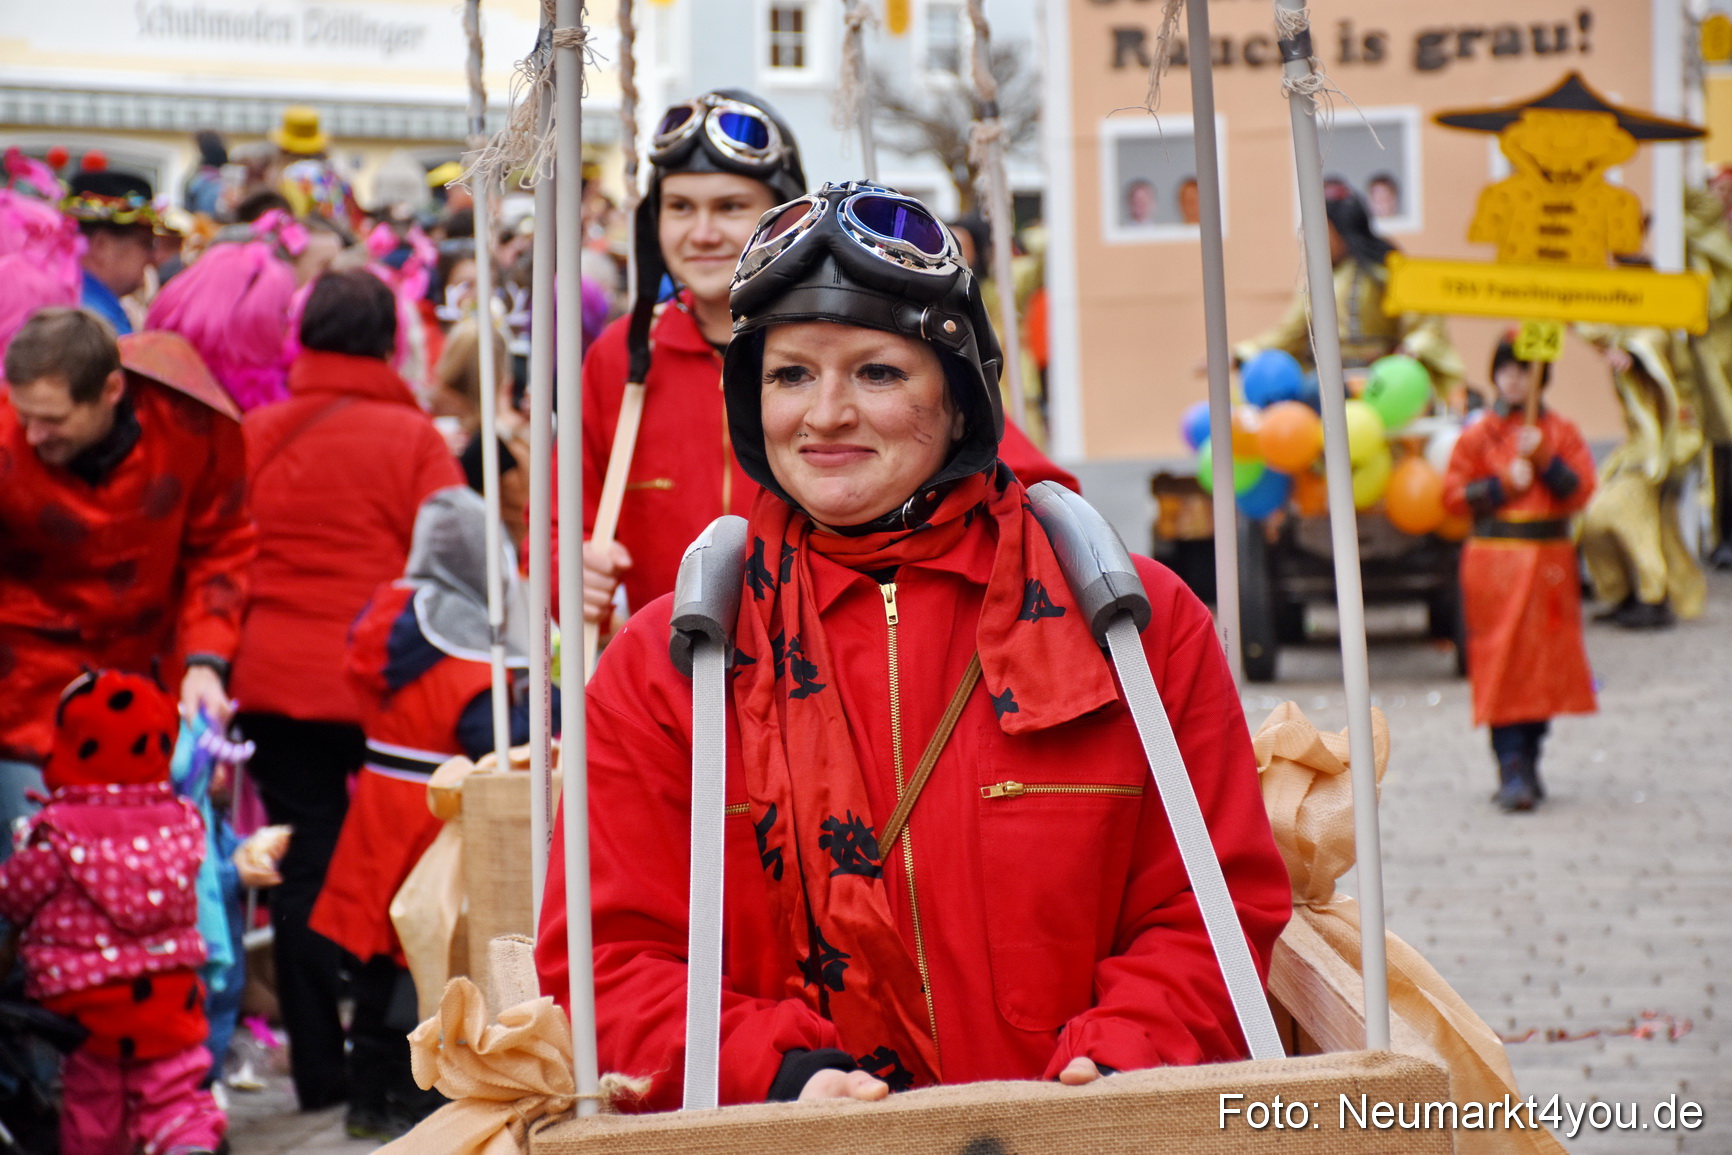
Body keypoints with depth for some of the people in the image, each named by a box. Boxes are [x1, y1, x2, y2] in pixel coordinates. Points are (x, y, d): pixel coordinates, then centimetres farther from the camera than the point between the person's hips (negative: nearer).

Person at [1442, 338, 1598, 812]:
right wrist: (1503, 486, -12)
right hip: (1495, 562, -2)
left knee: (1545, 660, 5)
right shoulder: (1477, 435, 4)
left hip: (1549, 560, 2)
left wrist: (1544, 461, -14)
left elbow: (1581, 490, -1)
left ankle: (1529, 763, 17)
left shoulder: (1562, 432, 8)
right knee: (1501, 662, -9)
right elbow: (1453, 496, 0)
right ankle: (1511, 772, -13)